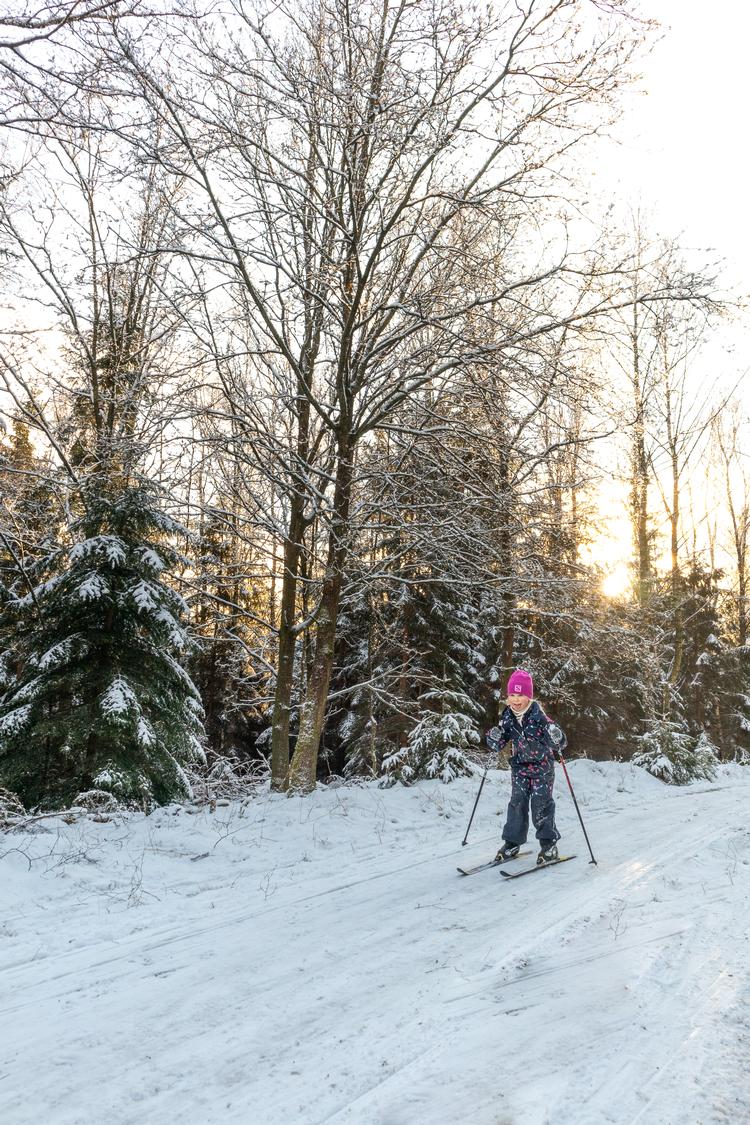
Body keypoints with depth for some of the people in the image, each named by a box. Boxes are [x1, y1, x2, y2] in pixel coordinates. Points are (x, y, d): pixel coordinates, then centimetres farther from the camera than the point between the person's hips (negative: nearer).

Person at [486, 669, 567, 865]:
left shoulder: (539, 717, -18)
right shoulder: (507, 717, -4)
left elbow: (560, 742, -20)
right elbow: (497, 745, 5)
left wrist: (555, 735, -43)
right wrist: (494, 737, -18)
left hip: (542, 766, -4)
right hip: (520, 766, 4)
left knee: (541, 804, -6)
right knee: (517, 803, 2)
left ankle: (549, 845, 6)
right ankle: (512, 843, 11)